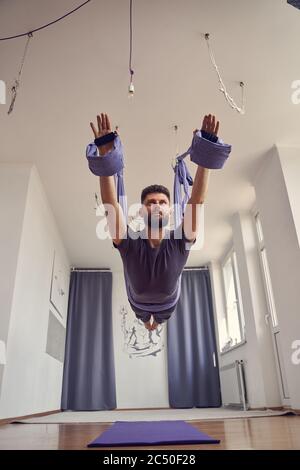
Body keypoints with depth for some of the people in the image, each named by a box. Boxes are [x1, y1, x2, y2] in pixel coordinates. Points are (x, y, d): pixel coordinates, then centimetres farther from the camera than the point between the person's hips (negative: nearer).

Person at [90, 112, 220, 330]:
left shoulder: (180, 241, -39)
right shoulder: (129, 243, -41)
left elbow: (197, 201, -48)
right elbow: (110, 204, -53)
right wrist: (105, 157, -66)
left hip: (168, 304, 1)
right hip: (139, 303, -1)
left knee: (160, 319, 38)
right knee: (144, 318, 37)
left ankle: (156, 319, 76)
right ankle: (147, 318, 75)